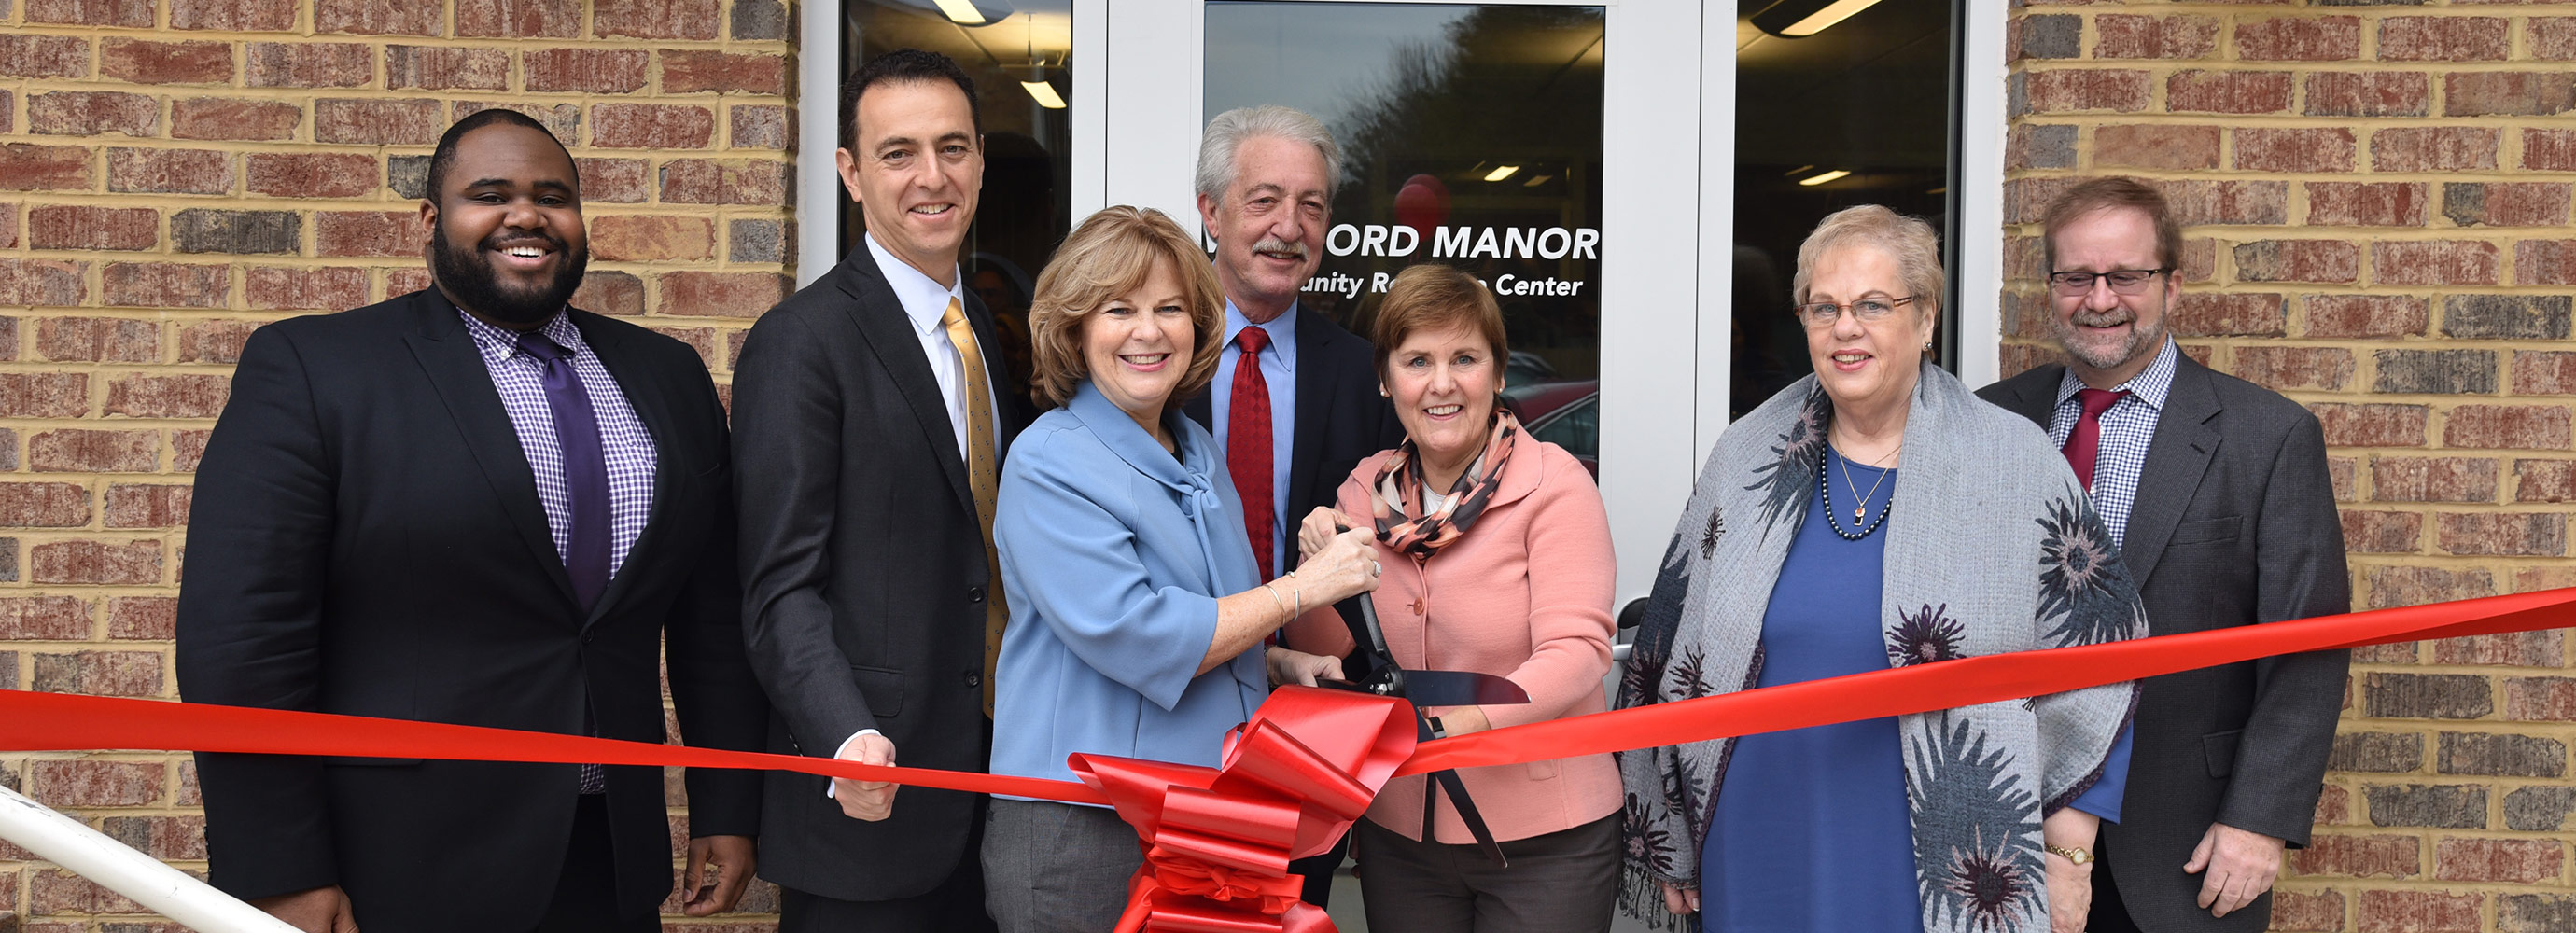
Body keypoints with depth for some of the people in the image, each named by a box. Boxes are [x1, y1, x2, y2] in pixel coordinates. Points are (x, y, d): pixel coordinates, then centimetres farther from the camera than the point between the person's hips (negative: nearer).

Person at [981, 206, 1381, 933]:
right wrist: (1302, 588, -15)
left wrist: (1278, 662, 6)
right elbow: (1135, 640, -21)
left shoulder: (1198, 450, 13)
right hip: (1083, 832, -7)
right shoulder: (1049, 463, -12)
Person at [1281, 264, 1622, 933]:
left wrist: (1470, 717, -36)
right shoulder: (1366, 490, 3)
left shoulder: (1554, 482, -10)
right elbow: (1322, 663, 5)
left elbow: (1577, 650, -20)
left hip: (1544, 835, -4)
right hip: (1399, 835, 4)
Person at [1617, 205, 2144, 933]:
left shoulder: (2016, 464, -4)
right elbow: (1670, 650, 9)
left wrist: (2066, 854, -4)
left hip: (1950, 872, -2)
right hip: (1766, 863, 2)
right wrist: (1668, 839, 10)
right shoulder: (1747, 460, 3)